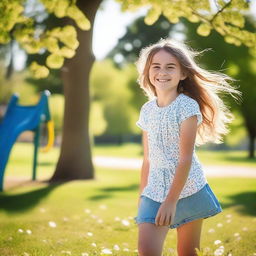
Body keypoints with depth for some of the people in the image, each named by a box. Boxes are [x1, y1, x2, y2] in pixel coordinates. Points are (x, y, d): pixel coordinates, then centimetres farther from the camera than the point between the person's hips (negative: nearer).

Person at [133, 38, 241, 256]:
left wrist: (171, 201, -20)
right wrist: (141, 196, 13)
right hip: (155, 191, 4)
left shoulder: (187, 107, -11)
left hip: (188, 189, -3)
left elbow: (185, 158, -16)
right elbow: (148, 160, 11)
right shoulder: (147, 111, 4)